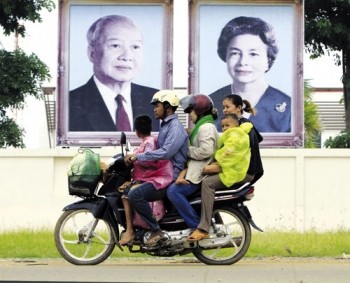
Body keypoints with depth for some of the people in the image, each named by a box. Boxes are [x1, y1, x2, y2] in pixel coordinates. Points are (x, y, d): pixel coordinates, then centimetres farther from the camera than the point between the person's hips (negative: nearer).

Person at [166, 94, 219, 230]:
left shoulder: (206, 127, -11)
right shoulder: (201, 127, 22)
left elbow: (206, 151, -27)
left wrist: (187, 150, -10)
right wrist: (183, 172, 2)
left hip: (201, 173, -11)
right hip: (196, 171, 11)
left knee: (173, 191, -24)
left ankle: (197, 226, -23)